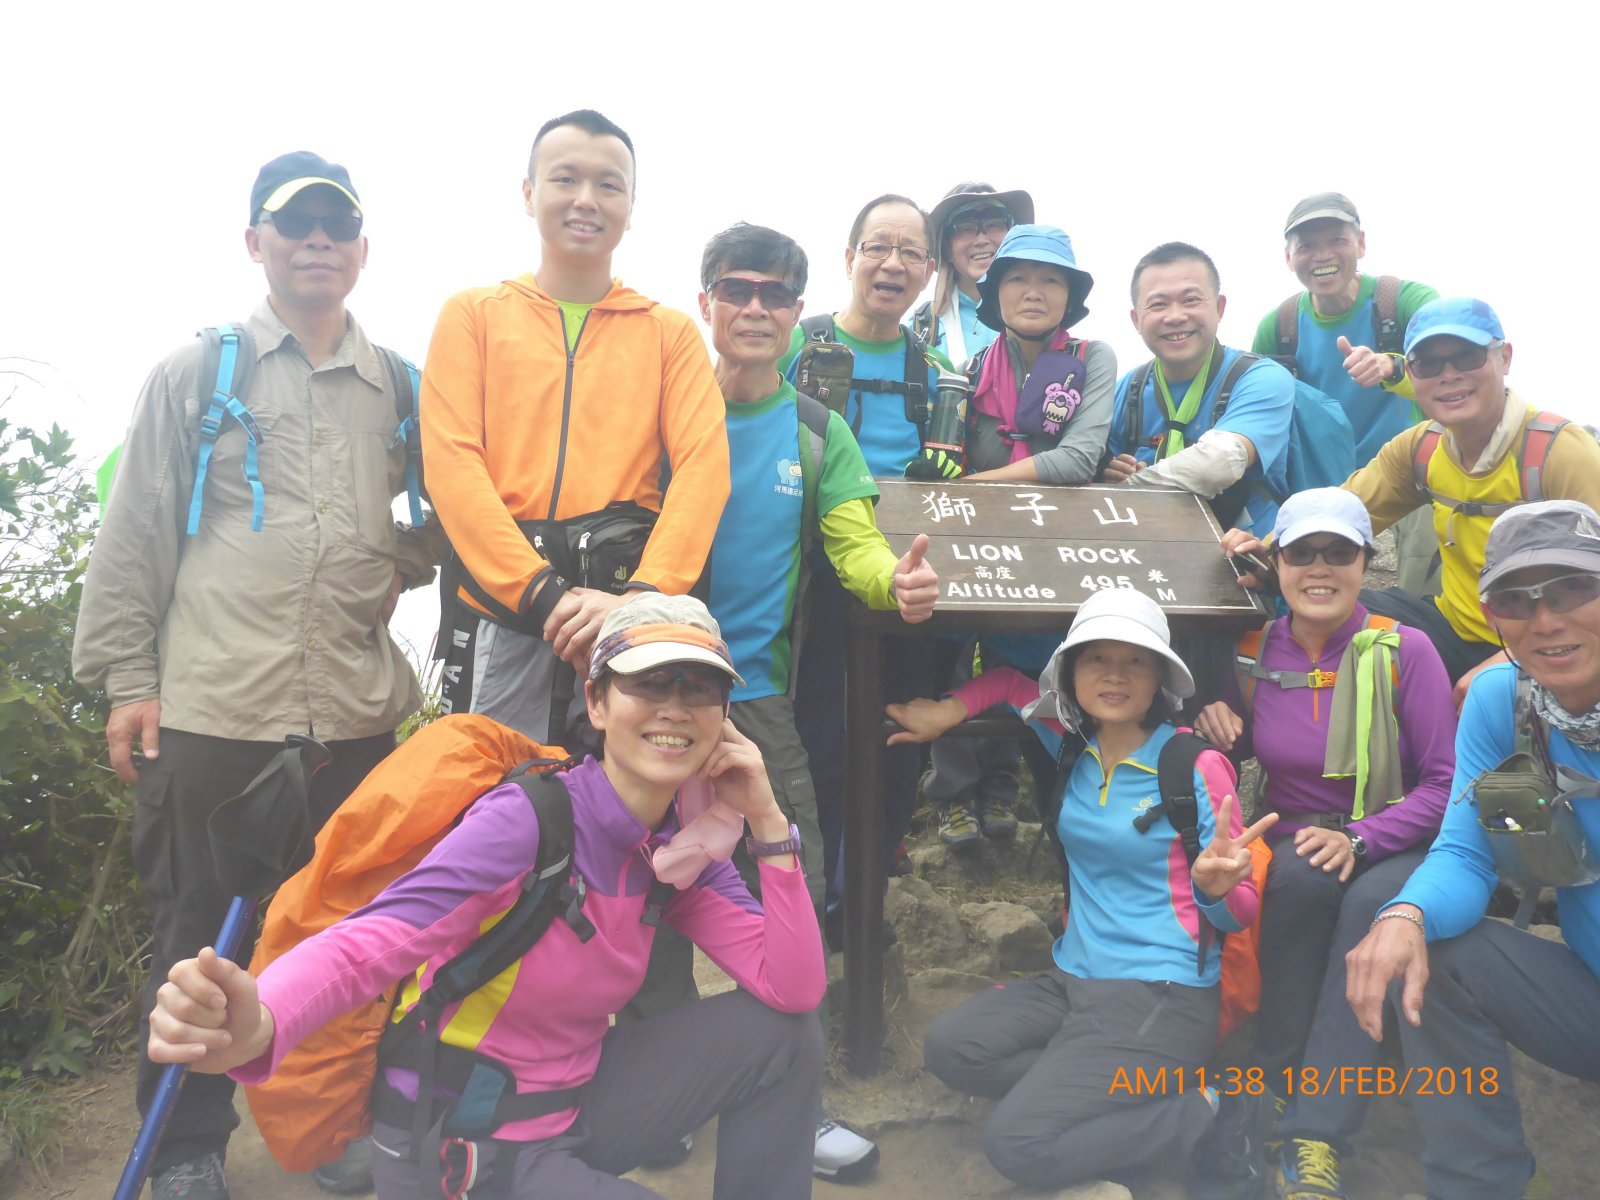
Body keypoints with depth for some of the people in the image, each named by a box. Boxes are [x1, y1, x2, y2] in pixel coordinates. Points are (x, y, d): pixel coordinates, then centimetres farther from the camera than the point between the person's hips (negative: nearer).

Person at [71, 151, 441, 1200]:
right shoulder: (195, 373, 5)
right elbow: (134, 533, 3)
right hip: (210, 705, -2)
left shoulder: (398, 388, 10)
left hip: (357, 708, 2)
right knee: (200, 929, 9)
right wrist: (127, 677, 0)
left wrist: (391, 571, -1)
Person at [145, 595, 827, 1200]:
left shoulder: (681, 848, -4)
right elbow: (369, 944, -37)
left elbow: (795, 989, -8)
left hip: (569, 1110, 6)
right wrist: (254, 1029, -58)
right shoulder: (528, 822, -25)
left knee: (783, 1034, -6)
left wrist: (767, 822, -16)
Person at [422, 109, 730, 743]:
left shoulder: (671, 331, 13)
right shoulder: (472, 315, 12)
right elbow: (451, 461, -1)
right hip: (498, 605, 0)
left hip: (629, 614, 1)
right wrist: (542, 591, -13)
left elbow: (703, 467, -1)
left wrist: (643, 594, -16)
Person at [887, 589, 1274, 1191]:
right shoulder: (1075, 748, 2)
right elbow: (1011, 681, 20)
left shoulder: (1197, 767, -13)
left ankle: (1199, 1115, -1)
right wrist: (949, 711, 4)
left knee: (1017, 1145, -17)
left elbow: (1238, 914, -9)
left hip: (1163, 996, -6)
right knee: (948, 1047, -10)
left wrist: (1215, 885, -31)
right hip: (1074, 979, 7)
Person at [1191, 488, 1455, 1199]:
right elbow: (1237, 751, 15)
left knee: (1376, 898, -36)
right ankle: (1275, 1085, -20)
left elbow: (1446, 783, -9)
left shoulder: (1405, 652, -8)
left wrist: (1359, 840, -25)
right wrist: (1214, 720, -9)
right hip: (1293, 847, 2)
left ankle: (1313, 1132, -28)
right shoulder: (1254, 656, 1)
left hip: (1393, 851, -2)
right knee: (1304, 877, -34)